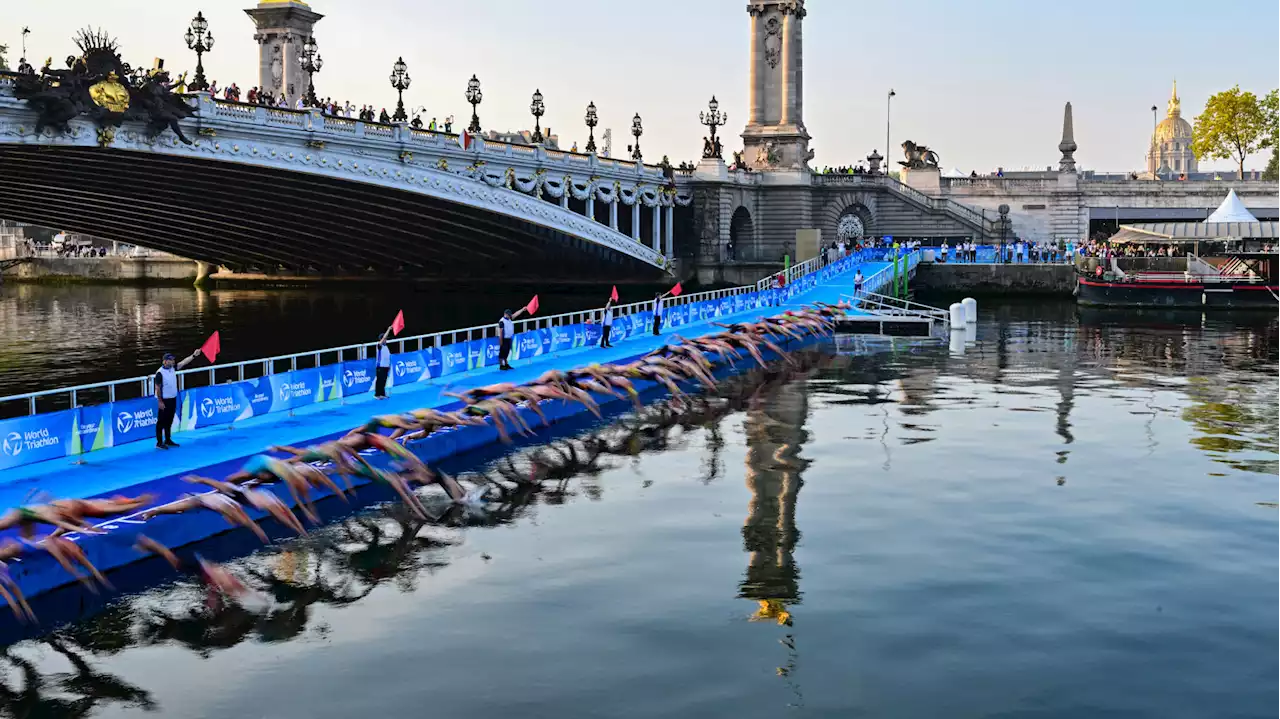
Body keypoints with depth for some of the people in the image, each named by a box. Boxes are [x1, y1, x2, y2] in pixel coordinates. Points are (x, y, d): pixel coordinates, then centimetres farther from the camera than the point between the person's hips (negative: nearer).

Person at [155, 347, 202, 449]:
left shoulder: (172, 368, 3)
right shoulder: (160, 373, -18)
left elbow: (183, 362, 3)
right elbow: (157, 388, -17)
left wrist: (193, 355, -7)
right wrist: (160, 402, -18)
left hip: (173, 399, 8)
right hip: (164, 400, -8)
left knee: (169, 421, 16)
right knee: (162, 422, -1)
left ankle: (168, 440, 26)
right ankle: (159, 443, 4)